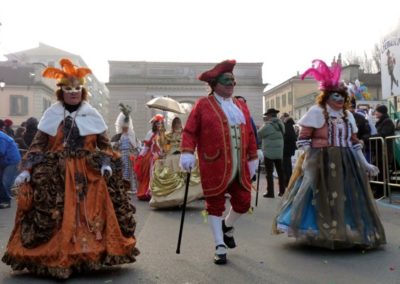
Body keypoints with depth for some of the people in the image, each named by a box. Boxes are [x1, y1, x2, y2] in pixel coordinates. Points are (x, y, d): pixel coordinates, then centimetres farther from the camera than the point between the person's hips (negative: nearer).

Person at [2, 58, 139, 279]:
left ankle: (90, 254, 8)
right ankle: (54, 258, 5)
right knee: (57, 218, -5)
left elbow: (104, 144, 7)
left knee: (91, 215, -4)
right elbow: (38, 145, 4)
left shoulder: (92, 115, 6)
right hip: (56, 175, 0)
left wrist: (106, 163, -9)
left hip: (89, 175, 0)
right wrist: (27, 169, -6)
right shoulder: (51, 115, 6)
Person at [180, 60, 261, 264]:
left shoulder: (241, 106, 15)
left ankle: (227, 226, 39)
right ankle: (220, 247, 15)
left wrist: (253, 158, 14)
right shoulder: (203, 104, 0)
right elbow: (190, 131, -5)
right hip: (214, 166, -5)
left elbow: (250, 134, 16)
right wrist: (187, 153, -18)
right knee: (215, 204, 4)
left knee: (244, 201, 8)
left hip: (240, 166, 5)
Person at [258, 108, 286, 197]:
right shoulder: (281, 124, 6)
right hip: (279, 152, 6)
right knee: (280, 171, 11)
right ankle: (282, 191, 15)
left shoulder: (268, 125, -14)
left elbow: (258, 135, -4)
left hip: (269, 152, -6)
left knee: (269, 172, -1)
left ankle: (270, 192, 0)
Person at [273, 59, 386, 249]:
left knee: (348, 197, 10)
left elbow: (354, 142, 17)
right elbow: (303, 139, -7)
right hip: (321, 163, -6)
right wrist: (309, 161, -15)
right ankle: (321, 231, 11)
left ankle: (347, 230, 25)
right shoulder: (316, 112, -4)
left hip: (346, 164, 6)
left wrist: (365, 164, 13)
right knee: (322, 197, -2)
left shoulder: (347, 115, 14)